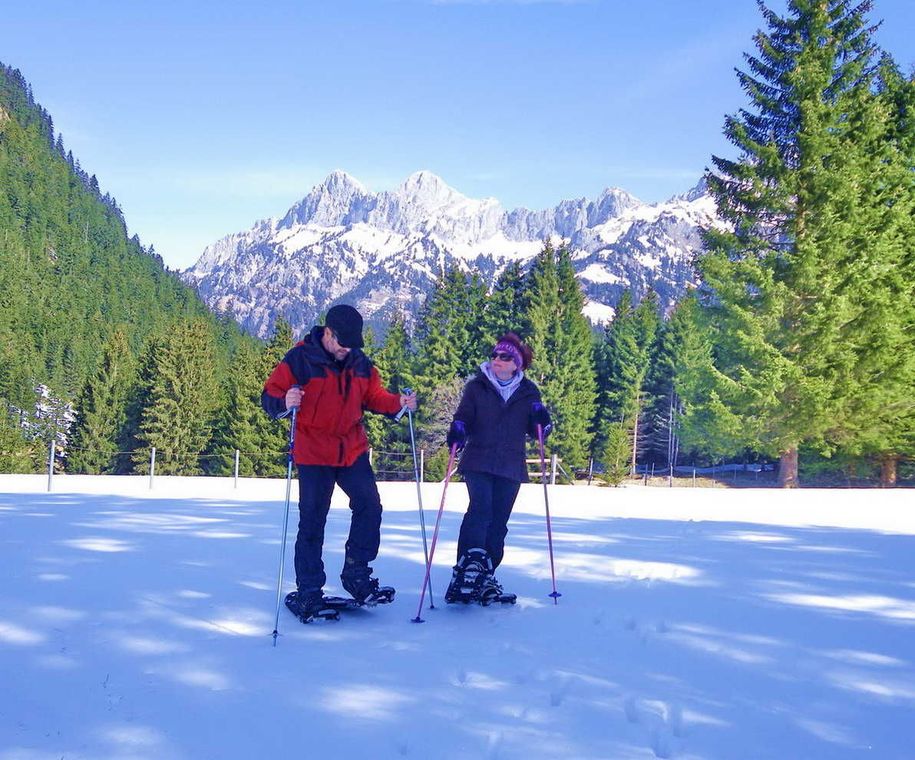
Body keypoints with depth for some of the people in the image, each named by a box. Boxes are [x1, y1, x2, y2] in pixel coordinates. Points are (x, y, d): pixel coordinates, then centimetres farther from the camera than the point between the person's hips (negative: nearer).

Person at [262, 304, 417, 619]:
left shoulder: (360, 363, 5)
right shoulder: (300, 359, -10)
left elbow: (373, 396, 14)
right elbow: (270, 396, -10)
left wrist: (398, 403, -5)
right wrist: (285, 403, -33)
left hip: (353, 451, 5)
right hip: (313, 455, -4)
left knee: (369, 507, -1)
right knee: (312, 522, 0)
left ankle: (357, 575, 14)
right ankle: (308, 592, 10)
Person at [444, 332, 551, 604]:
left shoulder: (528, 392, 11)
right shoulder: (476, 387, 6)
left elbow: (535, 431, 13)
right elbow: (463, 417, 2)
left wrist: (542, 421, -9)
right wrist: (457, 431, -20)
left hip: (511, 467, 3)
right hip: (478, 463, -3)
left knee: (498, 522, 4)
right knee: (480, 509, -23)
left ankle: (484, 578, 13)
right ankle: (466, 567, -28)